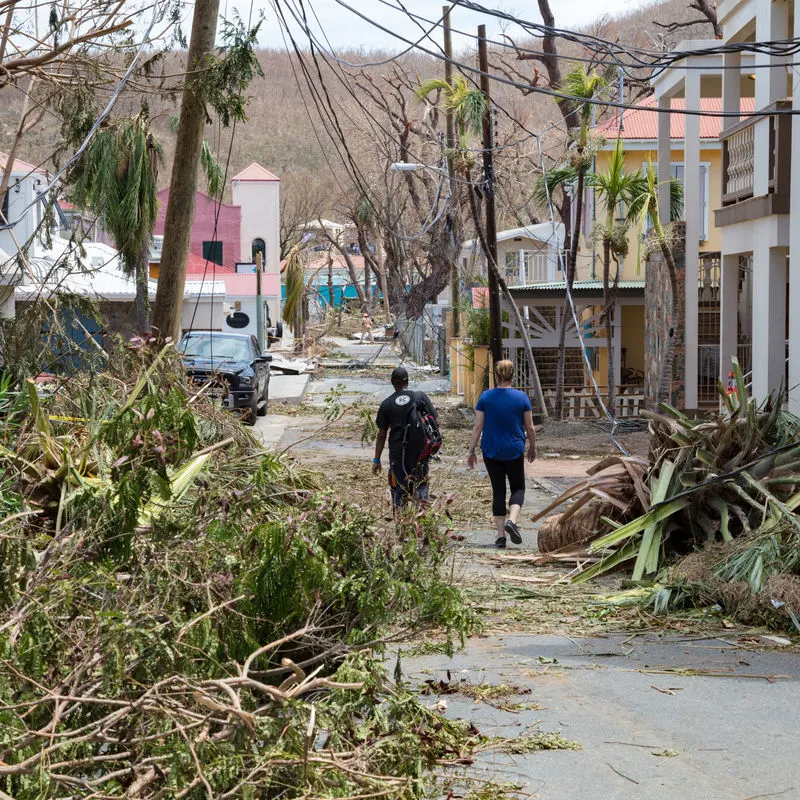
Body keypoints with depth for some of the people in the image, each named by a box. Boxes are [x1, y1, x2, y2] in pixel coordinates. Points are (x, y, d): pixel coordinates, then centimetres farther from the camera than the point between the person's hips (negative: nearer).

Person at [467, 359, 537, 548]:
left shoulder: (485, 397, -5)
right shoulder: (521, 397, -5)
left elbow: (477, 427, -5)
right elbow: (530, 428, 1)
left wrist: (471, 451, 3)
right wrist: (532, 448, 16)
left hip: (491, 452, 1)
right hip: (514, 452, -1)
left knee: (498, 491, 9)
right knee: (518, 488, 14)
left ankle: (501, 535, 6)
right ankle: (512, 520, -13)